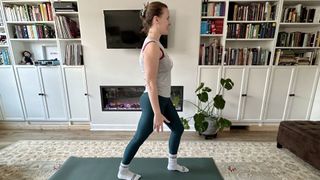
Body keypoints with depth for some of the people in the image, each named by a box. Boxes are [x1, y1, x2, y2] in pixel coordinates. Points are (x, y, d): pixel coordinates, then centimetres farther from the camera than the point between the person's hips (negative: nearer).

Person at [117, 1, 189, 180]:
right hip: (154, 101, -10)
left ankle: (172, 164, 43)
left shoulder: (155, 43, 9)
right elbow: (150, 83, -25)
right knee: (140, 137, 10)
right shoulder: (152, 46, -23)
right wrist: (157, 113, -21)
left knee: (178, 128, 21)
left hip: (164, 99, 10)